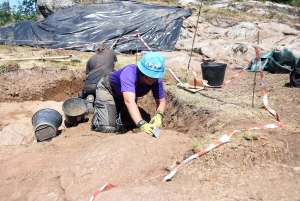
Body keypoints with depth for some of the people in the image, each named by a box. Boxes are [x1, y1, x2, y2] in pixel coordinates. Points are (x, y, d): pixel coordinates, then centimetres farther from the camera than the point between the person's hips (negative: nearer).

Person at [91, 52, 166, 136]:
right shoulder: (129, 73, -44)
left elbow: (161, 101, -20)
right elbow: (129, 101, -56)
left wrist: (159, 115, -43)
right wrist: (142, 124, -67)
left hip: (128, 93, 6)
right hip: (108, 89, -6)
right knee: (108, 128, -18)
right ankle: (98, 112, 14)